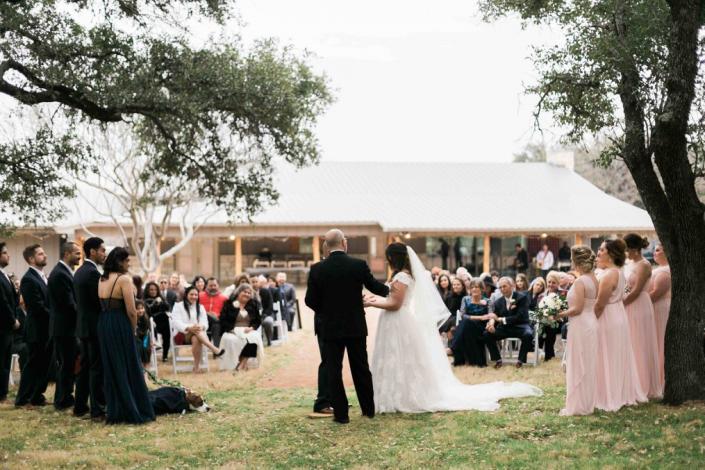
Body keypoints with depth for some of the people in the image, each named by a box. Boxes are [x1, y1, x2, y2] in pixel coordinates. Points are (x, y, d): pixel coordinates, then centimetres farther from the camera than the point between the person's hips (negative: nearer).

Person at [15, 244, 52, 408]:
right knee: (34, 364, 0)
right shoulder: (28, 279, -15)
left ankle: (37, 396, 19)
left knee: (43, 365, 11)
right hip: (38, 330, -8)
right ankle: (22, 399, 8)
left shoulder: (42, 277, 13)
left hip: (47, 329, 8)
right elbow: (38, 307, -20)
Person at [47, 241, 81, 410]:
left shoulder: (64, 272, 13)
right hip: (65, 327, -10)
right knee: (67, 364, -2)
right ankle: (63, 401, 6)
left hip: (66, 326, 10)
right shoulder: (60, 274, -19)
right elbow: (68, 303, -21)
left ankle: (64, 398, 24)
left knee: (68, 363, 15)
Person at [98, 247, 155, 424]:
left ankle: (114, 412, 17)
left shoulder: (102, 280, 9)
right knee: (129, 368, 3)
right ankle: (134, 411, 8)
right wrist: (133, 329, 0)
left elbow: (102, 305, 10)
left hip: (103, 326, 7)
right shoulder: (124, 279, -13)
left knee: (111, 369, 14)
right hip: (120, 326, -7)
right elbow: (131, 310, -17)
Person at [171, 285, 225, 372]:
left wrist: (201, 327, -20)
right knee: (196, 333, -37)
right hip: (181, 335, -2)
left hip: (197, 334, 3)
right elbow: (176, 323, -8)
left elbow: (205, 323, 6)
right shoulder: (178, 306, 7)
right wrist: (188, 328, -26)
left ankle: (197, 366, -35)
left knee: (196, 339, -37)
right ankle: (215, 350, -50)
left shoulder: (200, 307, 18)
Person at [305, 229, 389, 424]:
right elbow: (374, 286, 7)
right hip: (356, 326, 1)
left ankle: (341, 413, 6)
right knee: (361, 368, 14)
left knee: (333, 370, 5)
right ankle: (369, 409, 23)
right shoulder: (359, 265, -8)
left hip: (330, 327, -1)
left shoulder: (317, 269, -8)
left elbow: (310, 300, -3)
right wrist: (389, 290, 29)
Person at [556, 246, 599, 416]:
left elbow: (577, 309, -21)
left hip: (580, 325, -9)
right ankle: (589, 401, 22)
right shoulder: (594, 279, 8)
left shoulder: (580, 281, -18)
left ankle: (578, 405, 4)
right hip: (591, 323, 9)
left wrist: (561, 314, -10)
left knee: (578, 366, -1)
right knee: (588, 365, 15)